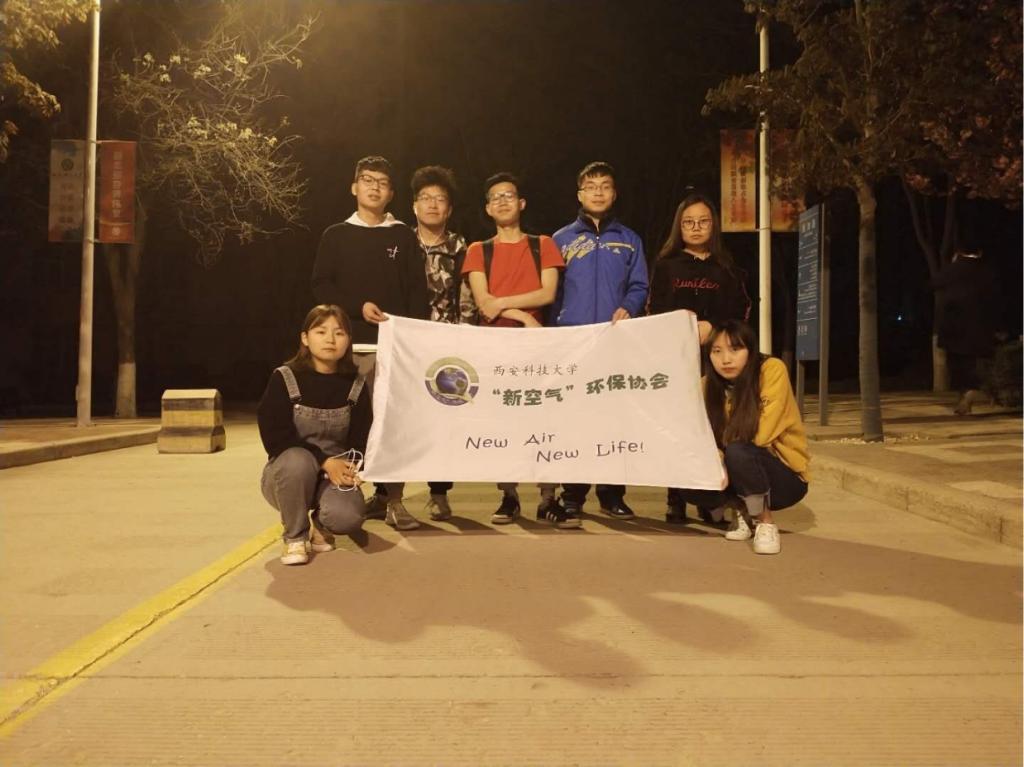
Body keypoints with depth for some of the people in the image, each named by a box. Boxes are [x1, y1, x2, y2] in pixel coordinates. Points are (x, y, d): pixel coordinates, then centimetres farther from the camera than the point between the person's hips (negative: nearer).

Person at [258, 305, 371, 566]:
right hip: (287, 473, -1)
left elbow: (362, 437, -2)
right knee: (298, 460, -38)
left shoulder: (355, 384, -2)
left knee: (348, 516, -30)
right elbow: (275, 438, -17)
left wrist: (350, 467, -24)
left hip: (336, 473, 1)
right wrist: (325, 461, -26)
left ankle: (320, 524, 11)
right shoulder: (284, 379, -11)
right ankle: (295, 536, -11)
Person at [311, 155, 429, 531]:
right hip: (350, 344, 0)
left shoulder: (404, 236, 11)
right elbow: (321, 286, 4)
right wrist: (358, 307, -10)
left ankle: (390, 498, -1)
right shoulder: (336, 235, 11)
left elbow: (418, 291, 6)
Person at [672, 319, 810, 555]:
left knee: (738, 452, -34)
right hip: (743, 475, 5)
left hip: (785, 477, -5)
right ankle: (743, 509, 7)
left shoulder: (772, 370, -19)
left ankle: (765, 522, -11)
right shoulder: (708, 385, -5)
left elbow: (760, 435, -24)